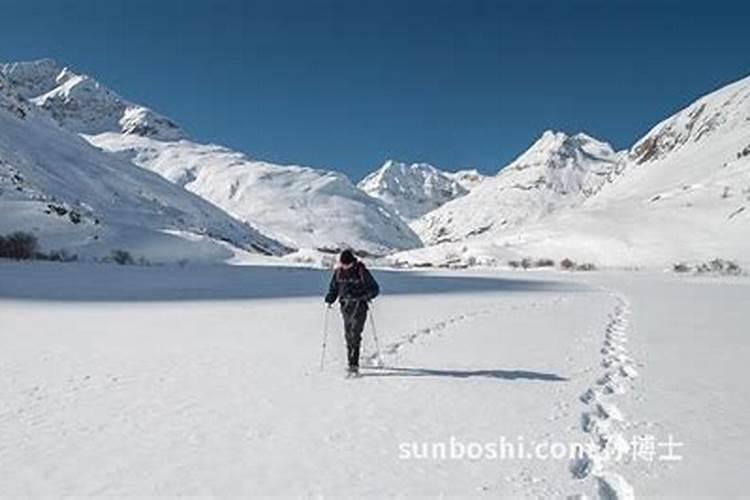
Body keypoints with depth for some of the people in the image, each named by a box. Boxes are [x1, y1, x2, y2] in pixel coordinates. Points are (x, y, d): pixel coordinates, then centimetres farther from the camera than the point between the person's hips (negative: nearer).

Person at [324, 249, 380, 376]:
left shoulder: (362, 271, -8)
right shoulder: (338, 272, 4)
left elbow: (375, 288, -3)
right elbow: (333, 288, 16)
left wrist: (367, 296, -20)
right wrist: (330, 299, -1)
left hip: (359, 306, -4)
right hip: (346, 307, 4)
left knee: (355, 335, -14)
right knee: (348, 336, 8)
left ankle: (354, 365, -13)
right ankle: (352, 364, 20)